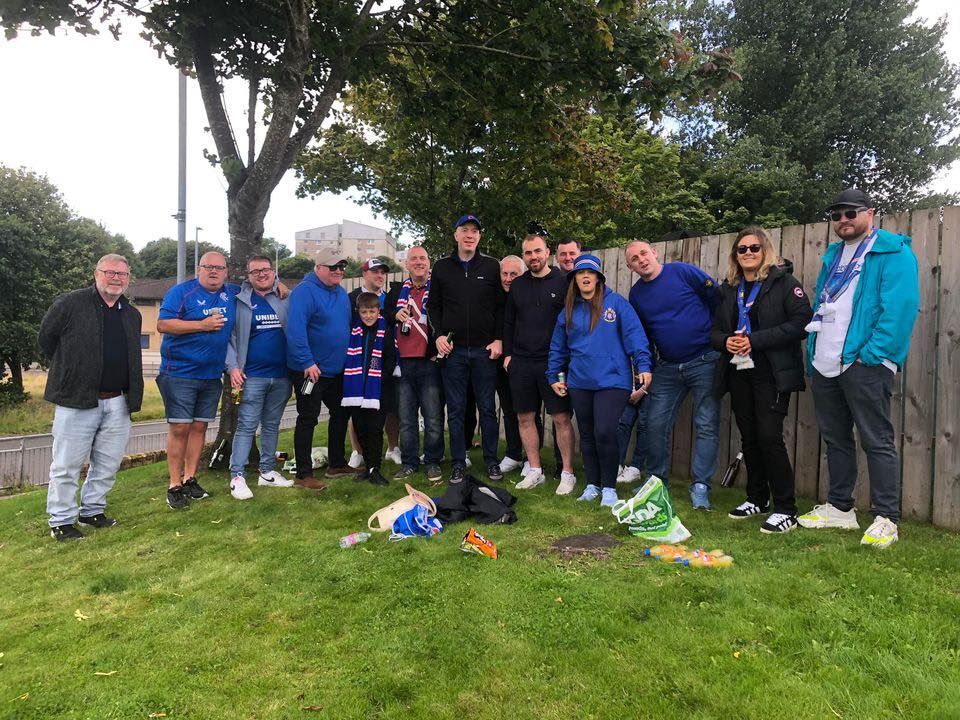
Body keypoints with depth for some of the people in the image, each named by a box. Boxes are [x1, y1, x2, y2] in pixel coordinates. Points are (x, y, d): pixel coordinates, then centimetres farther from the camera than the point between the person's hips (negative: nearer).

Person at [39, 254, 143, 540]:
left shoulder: (132, 314, 13)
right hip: (76, 401, -5)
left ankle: (92, 511, 28)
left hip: (118, 402, 5)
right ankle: (61, 522, 16)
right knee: (67, 465, 3)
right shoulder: (68, 304, -4)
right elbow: (45, 339, 5)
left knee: (108, 464, 11)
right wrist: (69, 372, 10)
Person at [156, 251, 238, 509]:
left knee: (199, 426, 10)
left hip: (212, 375, 5)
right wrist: (203, 325, -18)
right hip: (180, 373, -5)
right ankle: (175, 485, 6)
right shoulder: (181, 292, -5)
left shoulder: (232, 294, 10)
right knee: (179, 428, -3)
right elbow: (163, 324, -13)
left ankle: (190, 479, 21)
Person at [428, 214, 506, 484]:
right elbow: (433, 306, 11)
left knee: (487, 408, 6)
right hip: (453, 350, 1)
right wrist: (439, 334, -3)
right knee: (455, 410, 6)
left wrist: (499, 339, -4)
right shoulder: (442, 267, 8)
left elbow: (501, 306, 5)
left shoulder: (492, 266, 6)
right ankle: (458, 464, 15)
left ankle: (491, 461, 18)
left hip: (485, 350, -1)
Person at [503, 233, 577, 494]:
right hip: (521, 363, 5)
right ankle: (535, 471, 20)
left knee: (561, 418, -3)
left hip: (553, 362, -4)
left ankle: (568, 473, 9)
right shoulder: (517, 285, 12)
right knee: (525, 418, 8)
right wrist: (507, 353, 9)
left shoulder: (563, 281, -1)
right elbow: (508, 322, 17)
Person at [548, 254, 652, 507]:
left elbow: (634, 335, -5)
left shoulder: (616, 303, 0)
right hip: (579, 382, 5)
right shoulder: (568, 310, 11)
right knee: (587, 435, 12)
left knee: (604, 433, -12)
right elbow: (558, 347, 16)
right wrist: (553, 377, 14)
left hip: (612, 380, -4)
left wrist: (643, 365, -13)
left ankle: (609, 487, 6)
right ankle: (592, 484, 26)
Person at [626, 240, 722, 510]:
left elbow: (719, 300, -4)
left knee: (707, 425, -2)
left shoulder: (683, 272, -7)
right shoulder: (636, 294, 8)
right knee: (655, 423, 5)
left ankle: (700, 487, 6)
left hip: (704, 362, -4)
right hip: (667, 367, 5)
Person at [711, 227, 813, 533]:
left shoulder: (783, 281, -3)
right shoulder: (729, 288, 15)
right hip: (738, 373, 6)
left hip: (772, 374, -6)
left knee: (769, 437, -10)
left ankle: (785, 510, 1)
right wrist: (726, 341, -7)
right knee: (749, 438, 11)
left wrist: (754, 340, -19)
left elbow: (801, 322, -14)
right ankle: (757, 499, 26)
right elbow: (715, 330, 17)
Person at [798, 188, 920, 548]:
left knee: (877, 441, -2)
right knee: (834, 438, 14)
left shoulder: (893, 252, -3)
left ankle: (886, 519, 7)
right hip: (825, 365, 8)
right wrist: (812, 354, 13)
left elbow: (900, 307, -14)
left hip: (864, 363, -8)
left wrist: (872, 354, -20)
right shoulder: (832, 255, 19)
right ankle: (839, 508, 26)